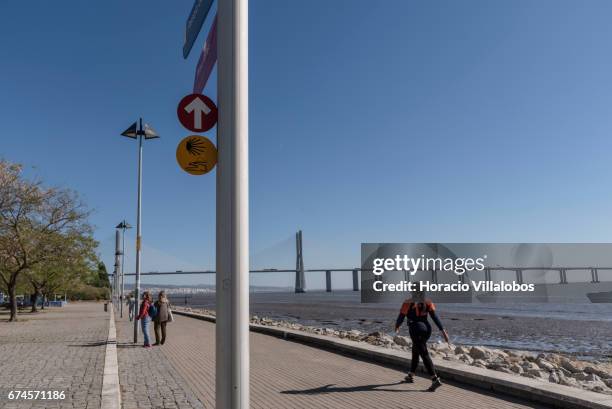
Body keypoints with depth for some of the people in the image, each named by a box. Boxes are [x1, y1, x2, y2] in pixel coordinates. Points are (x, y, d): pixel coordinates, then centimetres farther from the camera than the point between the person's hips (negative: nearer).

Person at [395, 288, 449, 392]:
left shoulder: (408, 303, -10)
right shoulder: (427, 303, 3)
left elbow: (401, 317, -1)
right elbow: (435, 318, -6)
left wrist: (396, 326, 19)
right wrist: (443, 331, -9)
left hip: (416, 331, -7)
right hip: (427, 330, 7)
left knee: (425, 355, -8)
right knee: (415, 352, 23)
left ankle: (436, 380, -18)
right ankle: (411, 376, 35)